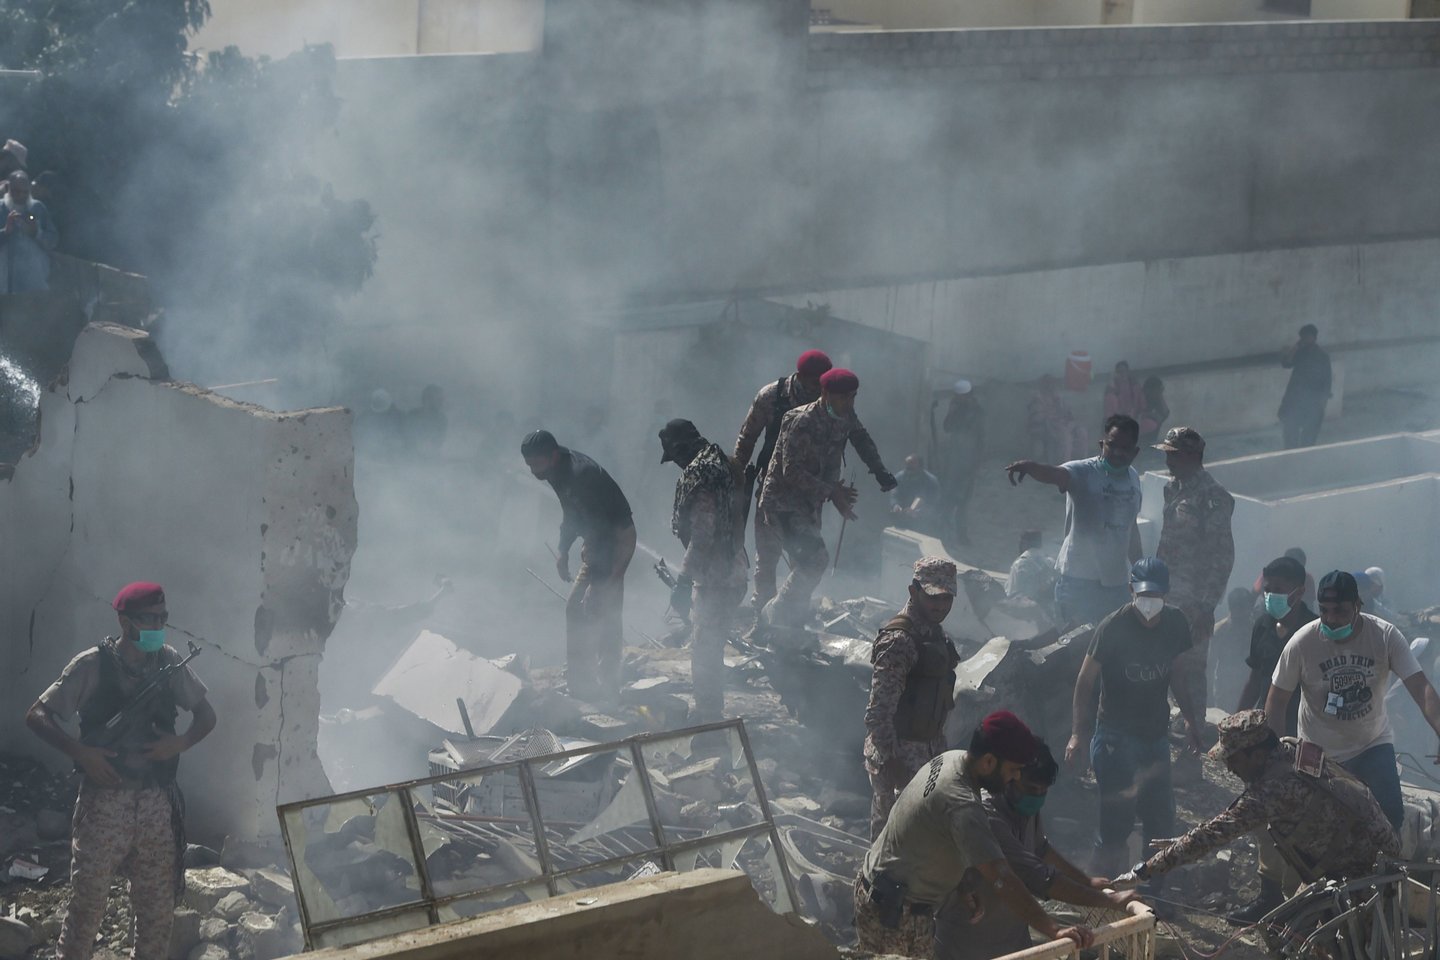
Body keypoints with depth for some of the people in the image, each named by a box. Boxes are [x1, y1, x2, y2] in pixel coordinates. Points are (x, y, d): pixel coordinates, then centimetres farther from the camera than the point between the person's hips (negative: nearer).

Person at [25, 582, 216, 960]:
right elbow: (37, 716, -5)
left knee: (158, 906, 9)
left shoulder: (169, 663, 4)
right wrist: (81, 752, -18)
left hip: (157, 803, 4)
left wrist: (181, 742, -6)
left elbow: (206, 715, 14)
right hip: (104, 800, -4)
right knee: (87, 901, -3)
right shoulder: (92, 665, -7)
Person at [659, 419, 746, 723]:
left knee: (704, 652, -2)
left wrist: (683, 581, -21)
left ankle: (708, 718, 5)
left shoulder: (700, 478, -20)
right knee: (711, 649, 21)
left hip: (712, 580, -10)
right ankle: (712, 714, 32)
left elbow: (702, 538, -25)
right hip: (729, 574, 10)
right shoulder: (721, 467, 10)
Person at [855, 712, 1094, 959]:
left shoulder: (952, 758, -1)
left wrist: (966, 883, -3)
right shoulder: (963, 806, -30)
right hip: (897, 913, -10)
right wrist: (1053, 930, -37)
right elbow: (1001, 880, -35)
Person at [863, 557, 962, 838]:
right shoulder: (898, 641, -21)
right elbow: (879, 710, -25)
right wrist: (889, 760, -26)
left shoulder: (933, 633, 10)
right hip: (900, 755, -9)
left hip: (927, 749, 9)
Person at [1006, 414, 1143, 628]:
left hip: (1117, 581, 6)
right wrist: (1029, 466, -60)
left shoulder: (1133, 478, 6)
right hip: (1079, 580, -6)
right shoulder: (1083, 473, -15)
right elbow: (1055, 474, -38)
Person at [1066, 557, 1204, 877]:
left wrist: (1190, 719, 14)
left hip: (1156, 733, 6)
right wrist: (1078, 735, -17)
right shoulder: (1112, 628, -17)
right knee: (1118, 818, -10)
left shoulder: (1175, 623, -1)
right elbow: (1086, 682, -12)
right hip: (1117, 737, -6)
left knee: (1161, 818, 10)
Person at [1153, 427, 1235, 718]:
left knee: (1192, 666, 0)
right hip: (1169, 594, 8)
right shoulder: (1173, 488, 9)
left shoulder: (1212, 497, -17)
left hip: (1193, 600, -8)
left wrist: (1207, 607, -19)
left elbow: (1222, 556, -18)